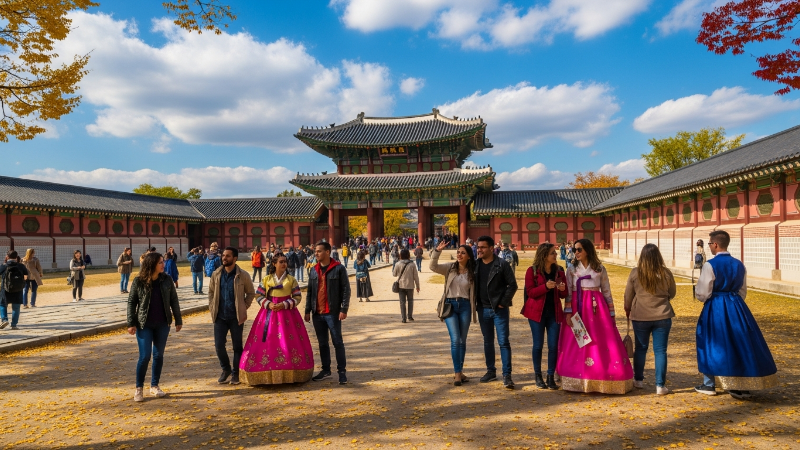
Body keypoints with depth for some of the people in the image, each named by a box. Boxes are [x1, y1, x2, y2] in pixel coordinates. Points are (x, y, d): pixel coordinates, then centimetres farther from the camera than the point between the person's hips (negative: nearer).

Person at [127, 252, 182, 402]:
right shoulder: (139, 281, -8)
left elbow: (174, 300, 3)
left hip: (162, 324, 3)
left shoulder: (166, 280, -2)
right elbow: (131, 302, -4)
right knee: (144, 356, -4)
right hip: (144, 324, -3)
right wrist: (131, 323, -8)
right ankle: (139, 388, 12)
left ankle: (155, 386, 23)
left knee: (158, 355, 9)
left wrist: (178, 320, 3)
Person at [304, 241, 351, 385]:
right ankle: (326, 370, 24)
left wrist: (344, 309, -14)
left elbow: (346, 290, -8)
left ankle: (342, 371, 8)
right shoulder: (314, 270, 10)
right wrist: (308, 310, 8)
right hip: (317, 313, 5)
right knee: (322, 343, 13)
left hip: (332, 313, -5)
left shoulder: (339, 269, -6)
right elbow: (309, 291, 13)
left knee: (338, 342, 0)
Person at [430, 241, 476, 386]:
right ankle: (457, 373, -4)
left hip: (465, 306, 2)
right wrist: (437, 251, -22)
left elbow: (475, 292, 6)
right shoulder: (450, 268, 2)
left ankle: (459, 371, 21)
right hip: (450, 305, -1)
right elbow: (433, 266, -11)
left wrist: (475, 309, 0)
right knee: (455, 339, -10)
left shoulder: (472, 272, 4)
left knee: (462, 340, 9)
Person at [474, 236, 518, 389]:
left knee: (503, 341, -5)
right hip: (483, 309, 5)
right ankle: (491, 371, 24)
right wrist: (474, 303, 3)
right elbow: (473, 285, 13)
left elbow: (512, 285, -7)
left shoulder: (502, 264, -9)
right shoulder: (475, 265, 5)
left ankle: (507, 375, -2)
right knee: (488, 341, 13)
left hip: (499, 309, -5)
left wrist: (503, 302, -11)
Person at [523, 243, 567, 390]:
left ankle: (551, 377, 12)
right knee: (538, 345, 3)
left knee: (553, 345, 1)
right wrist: (546, 286, -23)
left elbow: (563, 295, 12)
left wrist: (563, 289, -11)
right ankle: (538, 376, 17)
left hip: (554, 312, 3)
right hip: (537, 312, -3)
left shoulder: (559, 271, 8)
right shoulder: (532, 271, -3)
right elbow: (530, 292, -9)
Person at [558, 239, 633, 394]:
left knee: (602, 343, -3)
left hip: (597, 309, 0)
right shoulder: (571, 270, 6)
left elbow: (607, 292, 8)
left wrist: (611, 314, 6)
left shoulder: (600, 269, 6)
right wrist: (568, 313, -9)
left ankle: (603, 380, 8)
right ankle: (579, 381, 8)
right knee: (577, 345, 0)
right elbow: (568, 293, 1)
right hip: (578, 309, 0)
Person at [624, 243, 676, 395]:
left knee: (641, 348, 16)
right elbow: (672, 294, 8)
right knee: (660, 350, 6)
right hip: (662, 316, 0)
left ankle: (638, 380, 27)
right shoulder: (666, 273, -7)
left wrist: (628, 309, 19)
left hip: (640, 316, 0)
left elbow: (628, 295, 1)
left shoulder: (635, 273, -10)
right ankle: (660, 385, 7)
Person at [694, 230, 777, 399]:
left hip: (715, 309, -5)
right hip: (736, 307, 5)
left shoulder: (710, 265, -15)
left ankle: (709, 385, 15)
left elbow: (702, 293, -13)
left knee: (712, 344, 8)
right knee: (740, 343, 11)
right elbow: (742, 291, 13)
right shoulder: (739, 264, 4)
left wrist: (705, 299, 9)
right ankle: (743, 386, 14)